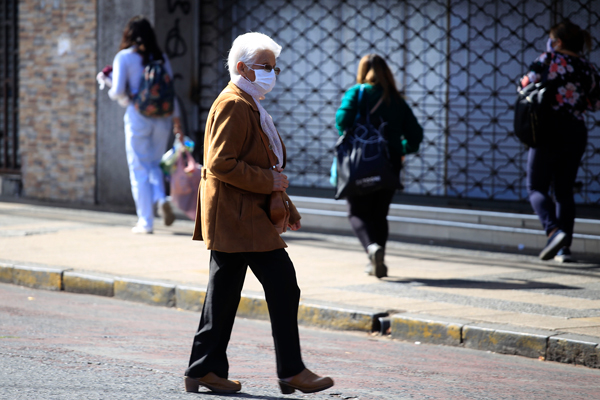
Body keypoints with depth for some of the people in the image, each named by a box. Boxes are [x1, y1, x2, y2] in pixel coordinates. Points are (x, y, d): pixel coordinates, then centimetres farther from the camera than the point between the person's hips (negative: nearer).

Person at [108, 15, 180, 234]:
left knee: (139, 169, 3)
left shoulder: (124, 57, -3)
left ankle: (146, 221, 2)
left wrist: (115, 95, 14)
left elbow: (118, 90, -9)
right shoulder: (160, 57, 9)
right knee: (155, 164, 16)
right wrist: (176, 117, 12)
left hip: (138, 117, -4)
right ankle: (161, 198, -13)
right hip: (162, 116, 4)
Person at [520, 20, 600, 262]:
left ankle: (554, 230, -23)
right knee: (565, 192, 12)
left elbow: (525, 84, -3)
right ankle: (564, 248, 6)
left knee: (536, 188, 2)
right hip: (576, 133, 5)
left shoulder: (550, 60, -7)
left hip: (550, 131, -5)